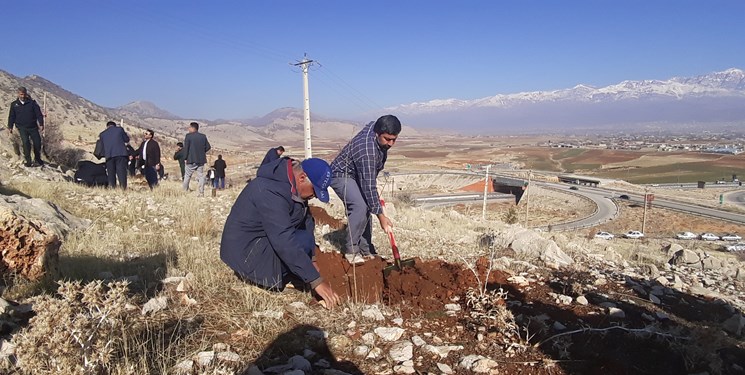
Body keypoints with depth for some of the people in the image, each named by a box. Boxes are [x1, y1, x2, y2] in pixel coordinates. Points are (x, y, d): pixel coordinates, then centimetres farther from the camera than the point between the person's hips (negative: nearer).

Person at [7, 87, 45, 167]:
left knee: (37, 142, 1)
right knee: (26, 142, -14)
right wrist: (10, 127, 5)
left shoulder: (32, 103, 3)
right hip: (22, 127, 0)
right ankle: (28, 161, -9)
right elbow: (11, 116, 11)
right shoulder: (14, 104, 7)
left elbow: (39, 114, 0)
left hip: (33, 127, 0)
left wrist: (41, 124, -10)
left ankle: (37, 160, 21)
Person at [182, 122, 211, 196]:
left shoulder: (188, 136, -7)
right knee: (201, 176, 6)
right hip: (201, 160, 4)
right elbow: (208, 147, 7)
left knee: (187, 176, 8)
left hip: (191, 160, -4)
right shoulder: (203, 136, 6)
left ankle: (185, 191, 11)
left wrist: (185, 158, -4)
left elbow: (186, 148, -9)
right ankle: (201, 193, 2)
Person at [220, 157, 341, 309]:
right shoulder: (270, 190, -31)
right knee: (303, 241, -21)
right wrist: (316, 281, -34)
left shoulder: (292, 183, -2)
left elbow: (306, 221, 6)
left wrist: (311, 260, 0)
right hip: (245, 252, -9)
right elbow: (284, 241, -36)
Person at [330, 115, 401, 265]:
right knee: (361, 207, -26)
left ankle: (365, 249, 11)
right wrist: (380, 215, -29)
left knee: (365, 207, 3)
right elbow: (368, 186, -34)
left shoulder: (375, 126, -10)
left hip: (358, 175, 9)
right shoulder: (367, 150, -36)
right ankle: (351, 250, -14)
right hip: (342, 175, -9)